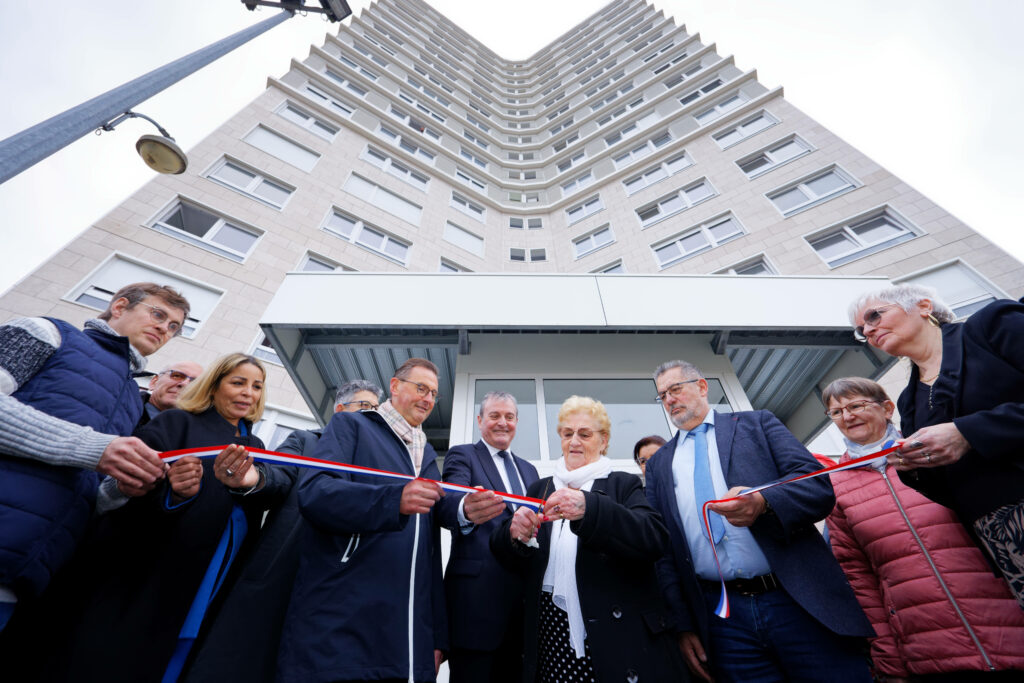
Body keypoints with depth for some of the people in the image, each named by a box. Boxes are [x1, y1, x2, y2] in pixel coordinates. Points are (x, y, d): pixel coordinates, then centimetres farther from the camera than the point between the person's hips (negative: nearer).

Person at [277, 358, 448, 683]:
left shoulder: (428, 456, 15)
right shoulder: (350, 425, 0)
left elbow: (431, 549, 15)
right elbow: (313, 491, -17)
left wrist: (438, 635, 12)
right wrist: (394, 499, -32)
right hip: (336, 629, -5)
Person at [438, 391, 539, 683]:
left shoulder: (528, 469, 18)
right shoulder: (462, 455, -2)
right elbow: (448, 504, -22)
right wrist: (466, 511, -44)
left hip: (525, 595, 6)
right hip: (477, 595, -5)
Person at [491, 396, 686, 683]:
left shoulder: (624, 484, 1)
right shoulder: (540, 489, 10)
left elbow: (654, 539, -17)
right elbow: (507, 556, 6)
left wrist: (589, 508, -31)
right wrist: (515, 533, -18)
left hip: (617, 633, -2)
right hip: (550, 631, 3)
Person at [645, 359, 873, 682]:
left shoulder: (757, 423, 6)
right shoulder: (659, 462, 11)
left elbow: (819, 485, -5)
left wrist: (763, 503, -25)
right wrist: (682, 623, 2)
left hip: (799, 600, -1)